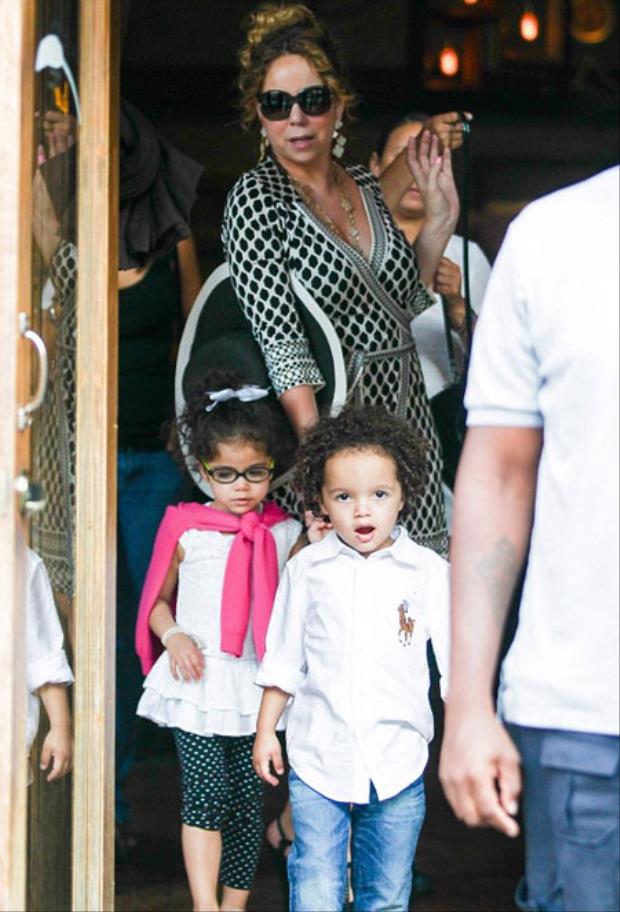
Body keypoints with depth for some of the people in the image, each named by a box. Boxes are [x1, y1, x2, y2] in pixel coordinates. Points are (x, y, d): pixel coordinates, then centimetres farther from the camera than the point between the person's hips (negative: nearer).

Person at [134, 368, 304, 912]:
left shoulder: (285, 534, 6)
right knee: (206, 796, -11)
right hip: (199, 681, -2)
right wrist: (174, 637, -8)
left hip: (257, 684, 2)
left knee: (248, 800, 7)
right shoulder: (187, 531, 2)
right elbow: (159, 599, 10)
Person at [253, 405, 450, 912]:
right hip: (318, 758, 0)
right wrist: (266, 732, 10)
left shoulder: (428, 572, -3)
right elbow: (283, 660, 9)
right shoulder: (308, 569, 1)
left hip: (397, 761, 0)